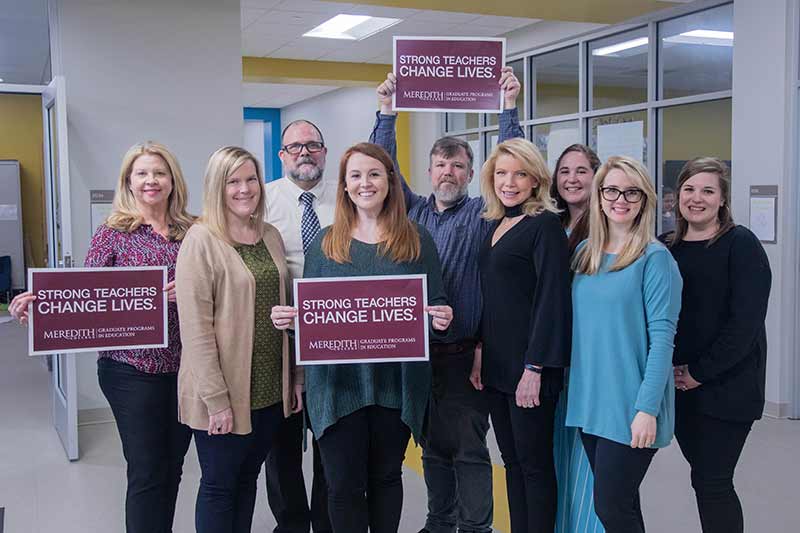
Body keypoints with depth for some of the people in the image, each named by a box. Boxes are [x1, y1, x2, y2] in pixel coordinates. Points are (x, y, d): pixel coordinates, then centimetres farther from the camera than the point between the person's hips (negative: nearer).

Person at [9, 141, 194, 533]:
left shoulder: (192, 231, 5)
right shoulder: (113, 232, -3)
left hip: (184, 366, 4)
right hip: (131, 368, -3)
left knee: (172, 465, 14)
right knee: (146, 472, 2)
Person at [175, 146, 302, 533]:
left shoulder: (271, 237, 8)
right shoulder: (201, 240, -11)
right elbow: (195, 327, -16)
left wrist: (296, 378, 9)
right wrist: (216, 399, -18)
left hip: (270, 389, 5)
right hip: (224, 392, -5)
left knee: (248, 479, 17)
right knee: (219, 485, 9)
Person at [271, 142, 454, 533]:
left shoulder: (416, 240, 4)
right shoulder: (325, 243, 7)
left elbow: (435, 307, 6)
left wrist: (441, 320, -16)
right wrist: (287, 318, -11)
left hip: (395, 381, 0)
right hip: (338, 382, 0)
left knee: (386, 476, 14)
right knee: (343, 485, 2)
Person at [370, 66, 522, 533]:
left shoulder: (483, 213, 0)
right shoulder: (413, 212, 9)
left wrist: (509, 107, -10)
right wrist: (387, 112, 2)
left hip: (464, 353, -4)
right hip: (418, 350, 4)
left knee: (469, 448, 3)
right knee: (432, 442, 16)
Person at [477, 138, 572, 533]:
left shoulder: (545, 225, -11)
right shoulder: (496, 225, 13)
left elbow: (551, 300, -16)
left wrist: (534, 368, -20)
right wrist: (480, 352, 11)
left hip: (528, 364, -8)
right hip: (495, 363, 8)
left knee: (534, 463, 3)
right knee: (511, 459, 16)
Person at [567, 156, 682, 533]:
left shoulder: (655, 257, -9)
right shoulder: (584, 253, 8)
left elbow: (661, 336, -14)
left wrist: (647, 408, -19)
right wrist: (576, 389, 7)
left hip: (629, 404, -6)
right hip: (588, 399, 6)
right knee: (621, 502, 16)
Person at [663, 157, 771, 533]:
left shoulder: (741, 245, -8)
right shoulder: (668, 249, 8)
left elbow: (746, 321, -15)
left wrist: (701, 372, -15)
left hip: (726, 387, -5)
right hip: (679, 387, 5)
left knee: (712, 482, -4)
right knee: (704, 475, 13)